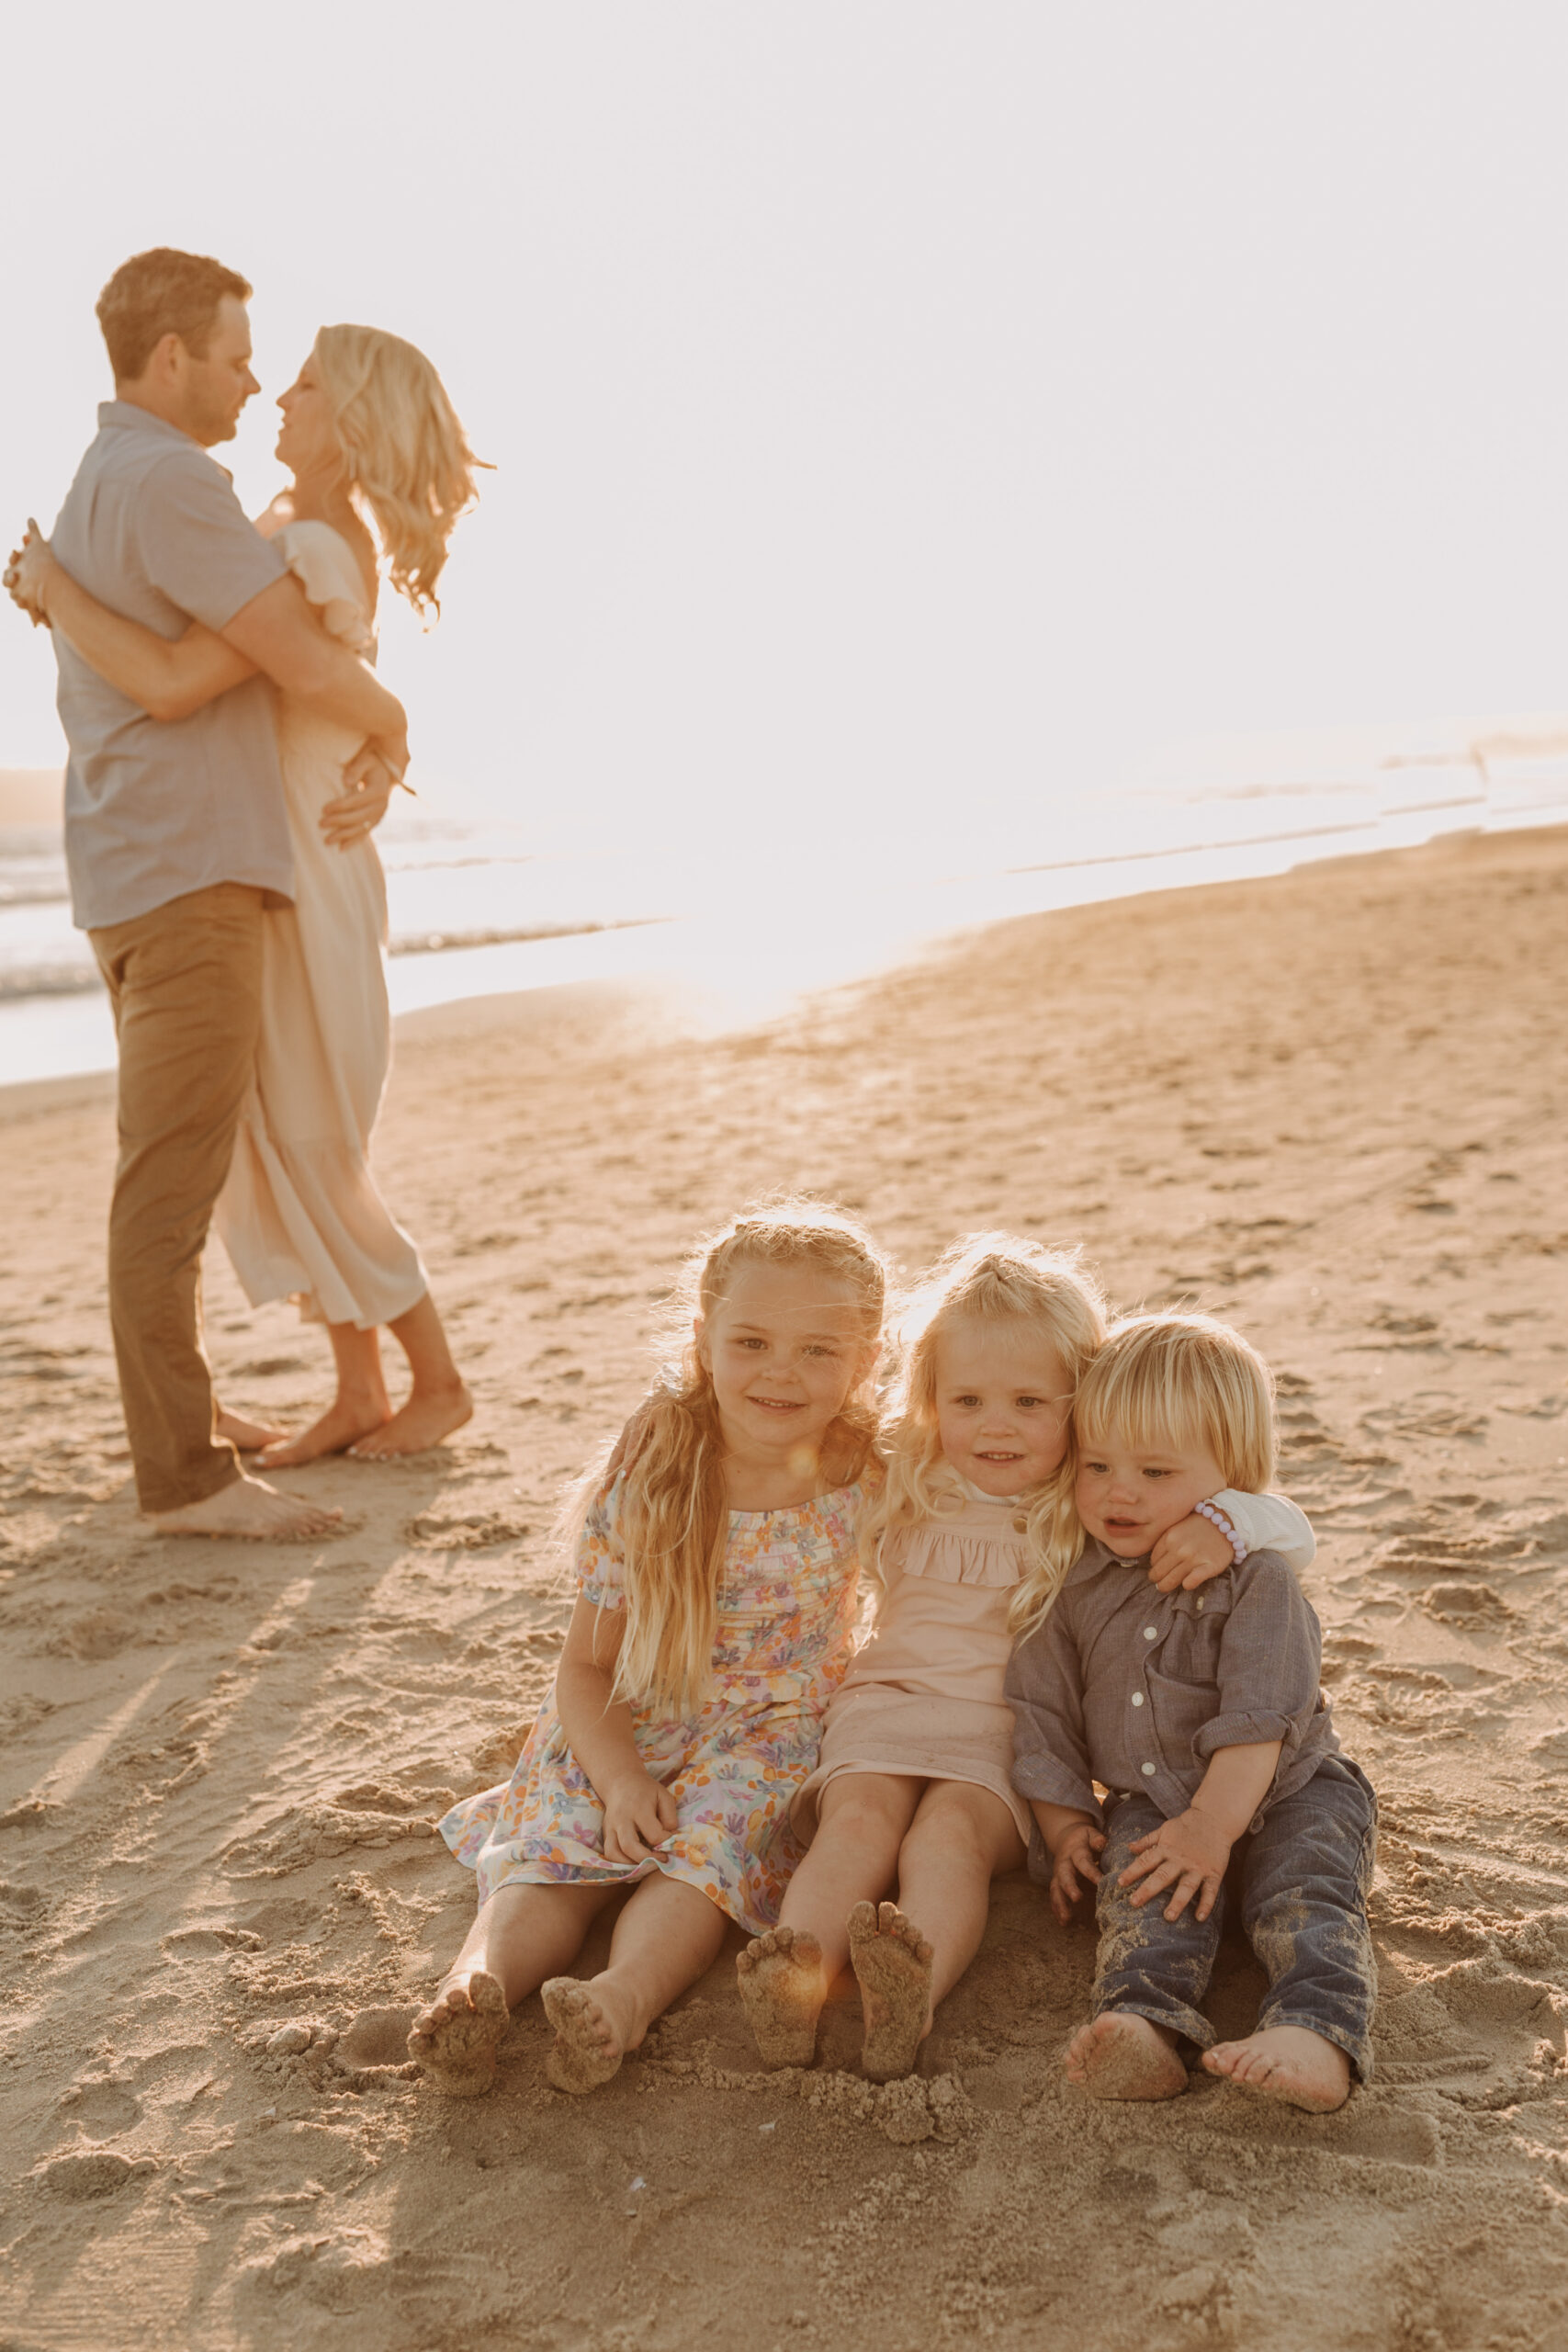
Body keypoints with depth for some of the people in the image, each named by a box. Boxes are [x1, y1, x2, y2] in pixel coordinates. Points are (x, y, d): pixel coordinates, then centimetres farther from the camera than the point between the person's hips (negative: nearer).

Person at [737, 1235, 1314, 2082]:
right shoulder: (902, 1492, 10)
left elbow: (1291, 1530, -4)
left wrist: (1222, 1521, -23)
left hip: (1014, 1732, -3)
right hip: (888, 1703, 3)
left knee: (952, 1830, -33)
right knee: (859, 1818, -28)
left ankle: (913, 1998, -58)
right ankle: (794, 1987, -50)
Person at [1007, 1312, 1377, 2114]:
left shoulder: (1256, 1580, -12)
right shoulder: (1077, 1586, 2)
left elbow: (1256, 1722, -18)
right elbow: (1043, 1709, 8)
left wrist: (1211, 1828, -24)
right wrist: (1062, 1821, 2)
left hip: (1287, 1791, -2)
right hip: (1150, 1802, 2)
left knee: (1304, 1893, -27)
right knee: (1141, 1897, -26)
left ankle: (1317, 2034, -44)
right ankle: (1147, 2024, -47)